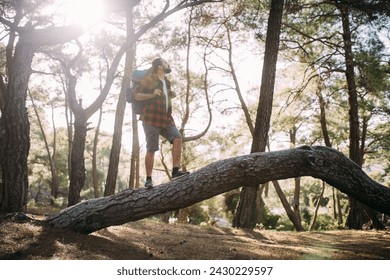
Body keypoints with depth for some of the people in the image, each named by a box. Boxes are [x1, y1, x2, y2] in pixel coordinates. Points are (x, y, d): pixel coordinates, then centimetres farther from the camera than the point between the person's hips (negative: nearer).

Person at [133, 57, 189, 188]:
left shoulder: (167, 82, 17)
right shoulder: (149, 79, -6)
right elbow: (136, 95, -10)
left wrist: (170, 96, 13)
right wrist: (152, 95, -21)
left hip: (166, 119, 7)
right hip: (151, 119, -7)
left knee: (177, 138, -13)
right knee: (151, 149, -5)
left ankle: (175, 171, -13)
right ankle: (148, 179, 5)